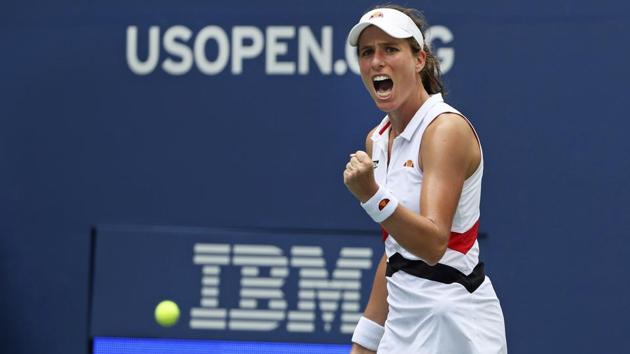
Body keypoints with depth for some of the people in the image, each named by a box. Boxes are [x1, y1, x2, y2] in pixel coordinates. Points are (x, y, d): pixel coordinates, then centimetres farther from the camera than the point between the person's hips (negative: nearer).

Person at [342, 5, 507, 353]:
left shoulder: (448, 128, -13)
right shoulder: (377, 140, 10)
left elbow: (433, 245, -24)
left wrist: (371, 195, -37)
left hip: (453, 323, -7)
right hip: (404, 323, 7)